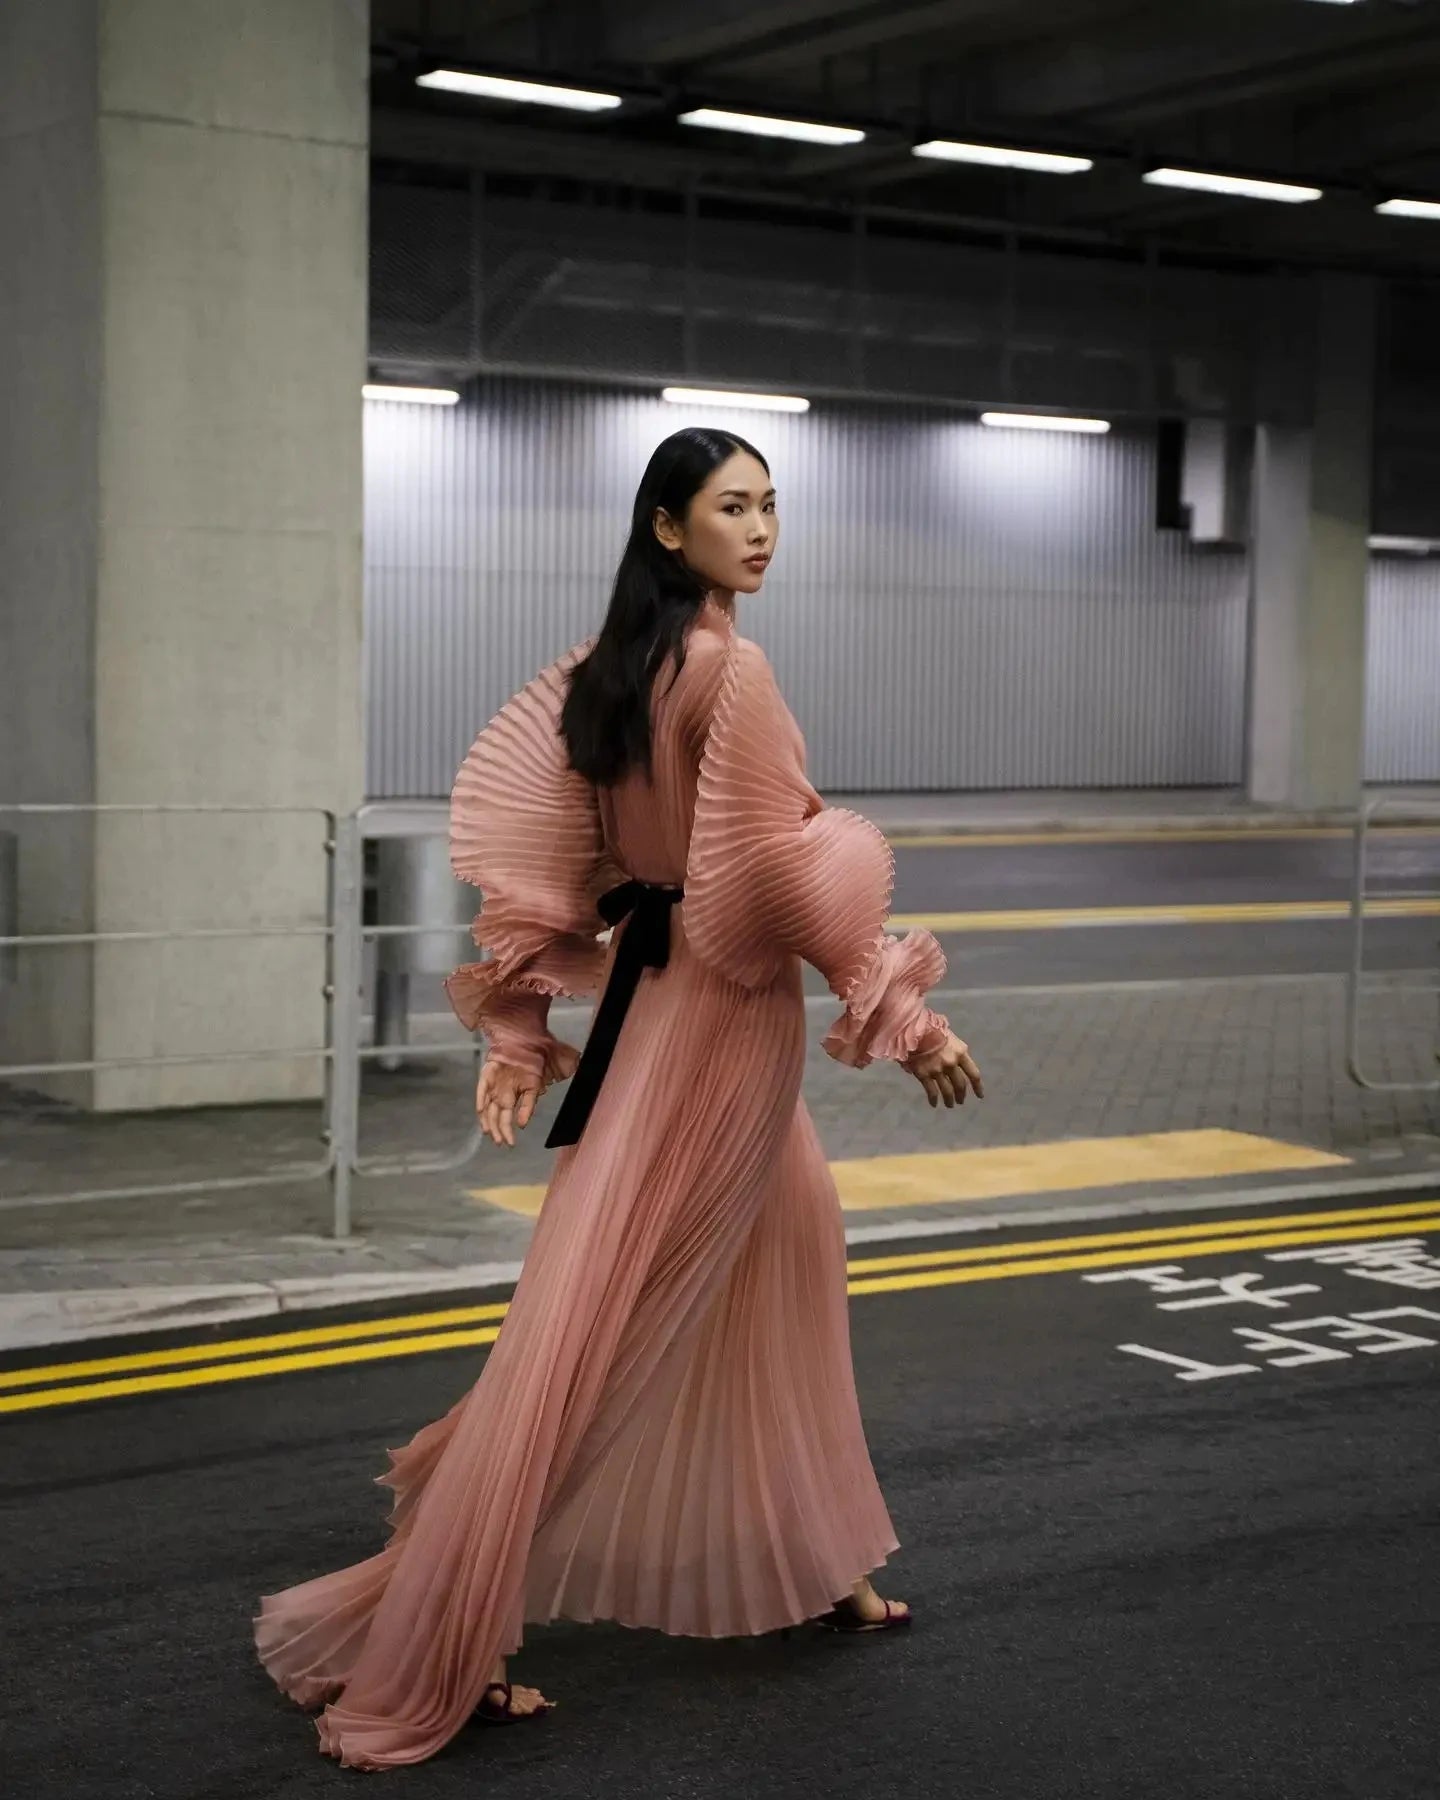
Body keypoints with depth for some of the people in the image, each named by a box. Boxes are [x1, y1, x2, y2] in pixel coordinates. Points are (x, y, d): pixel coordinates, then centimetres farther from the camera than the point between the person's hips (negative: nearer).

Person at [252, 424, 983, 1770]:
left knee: (788, 1256, 22)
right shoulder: (732, 668, -17)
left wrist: (519, 1023, 4)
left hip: (651, 988, 9)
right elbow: (782, 871, -21)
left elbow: (516, 831, 4)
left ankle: (812, 1567, 35)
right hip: (723, 1009, -9)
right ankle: (428, 1659, -2)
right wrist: (905, 1015, -14)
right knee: (596, 1325, -6)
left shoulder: (605, 667, 7)